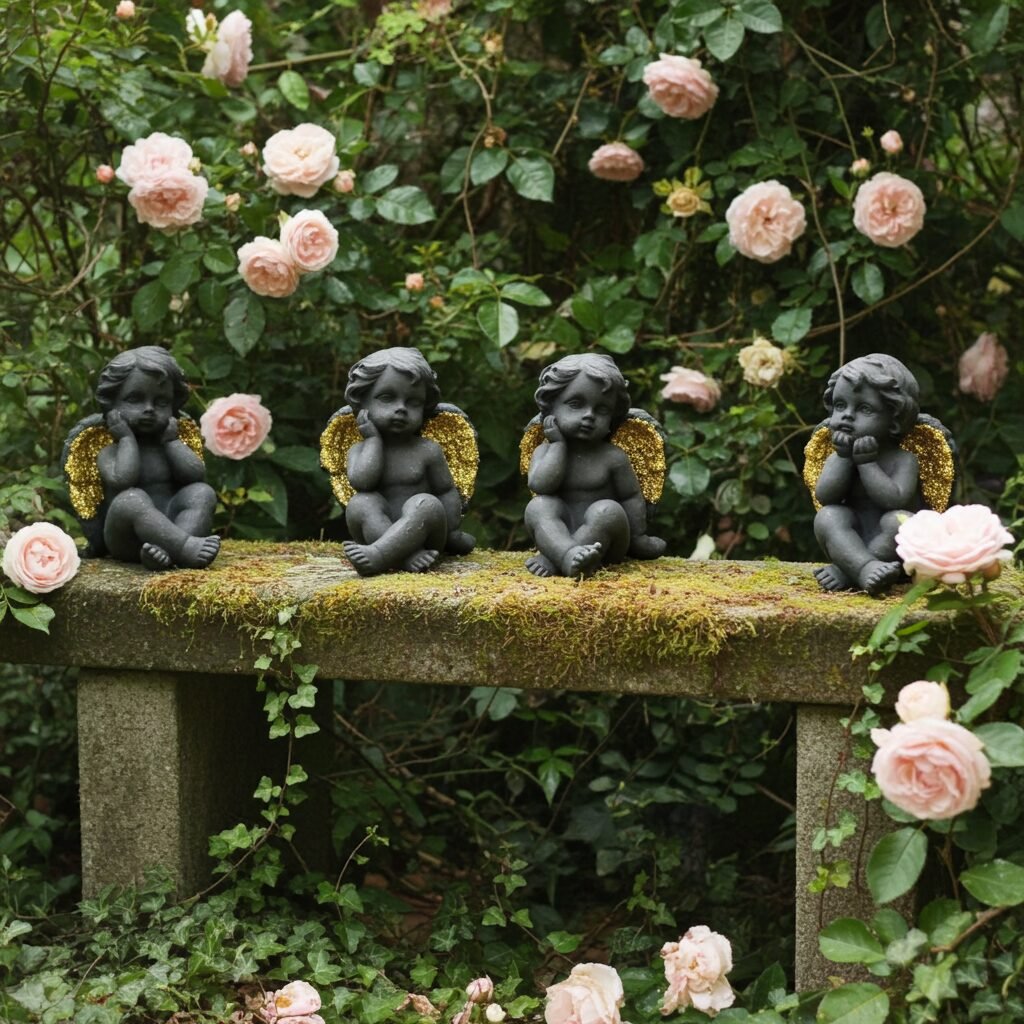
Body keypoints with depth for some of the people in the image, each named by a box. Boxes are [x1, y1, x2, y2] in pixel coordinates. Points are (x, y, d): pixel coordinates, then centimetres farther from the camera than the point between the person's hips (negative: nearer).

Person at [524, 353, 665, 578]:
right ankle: (569, 556, -51)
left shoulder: (613, 458, -4)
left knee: (608, 510, -29)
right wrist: (559, 444, -13)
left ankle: (553, 560, -33)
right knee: (538, 506, -23)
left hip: (604, 542, -1)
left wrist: (639, 538, 0)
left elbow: (631, 497, 3)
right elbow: (540, 485, -18)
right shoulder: (546, 451, 0)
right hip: (558, 535, 1)